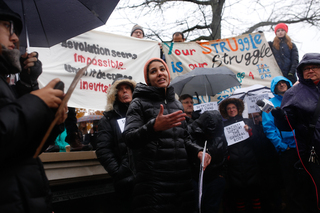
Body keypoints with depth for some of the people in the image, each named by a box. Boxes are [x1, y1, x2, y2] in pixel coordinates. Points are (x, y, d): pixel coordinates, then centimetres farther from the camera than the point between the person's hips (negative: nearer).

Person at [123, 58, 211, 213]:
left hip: (182, 180, 5)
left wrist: (198, 151, 4)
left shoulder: (176, 104, 18)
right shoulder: (139, 103, 1)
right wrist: (154, 127, -31)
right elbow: (129, 139, -13)